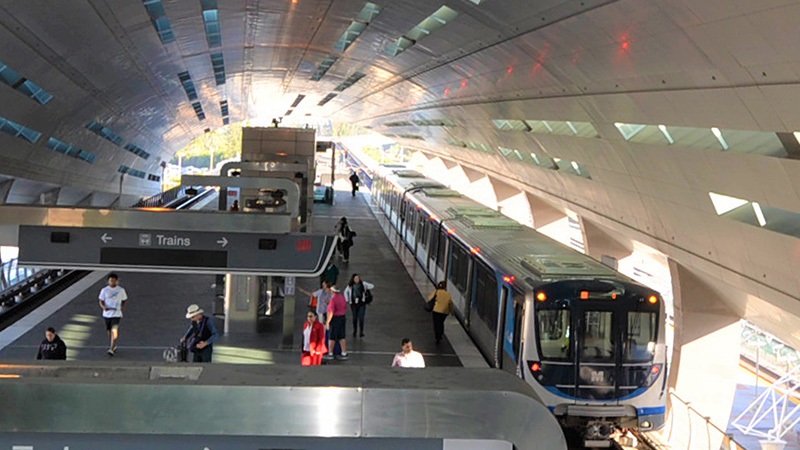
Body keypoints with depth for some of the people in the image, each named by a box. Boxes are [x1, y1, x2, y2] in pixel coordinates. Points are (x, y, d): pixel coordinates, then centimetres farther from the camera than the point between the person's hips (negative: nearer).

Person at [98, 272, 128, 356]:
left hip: (116, 314, -3)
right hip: (107, 314, 3)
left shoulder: (121, 290, 1)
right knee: (109, 331, 14)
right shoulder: (104, 290, 1)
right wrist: (104, 307, -18)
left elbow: (124, 300, 14)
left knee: (114, 331, -16)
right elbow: (101, 301, 2)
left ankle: (111, 349, -20)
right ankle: (113, 346, 35)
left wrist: (122, 307, -3)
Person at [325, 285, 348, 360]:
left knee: (332, 337, 3)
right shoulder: (342, 297, 7)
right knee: (341, 337, 11)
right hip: (343, 318, 7)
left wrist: (328, 322, -15)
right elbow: (345, 308, 14)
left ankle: (330, 354, 8)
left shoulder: (333, 299, -18)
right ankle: (344, 353, 9)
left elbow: (331, 312, -20)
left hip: (335, 318, -7)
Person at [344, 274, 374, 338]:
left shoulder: (363, 283, -2)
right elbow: (346, 292, 18)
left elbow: (372, 286, 2)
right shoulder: (350, 285, 1)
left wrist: (366, 288, -11)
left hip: (361, 304, -2)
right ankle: (355, 331, 26)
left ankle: (361, 332, -6)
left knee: (361, 318, -11)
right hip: (353, 304, 2)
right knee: (354, 318, 10)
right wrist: (347, 300, 11)